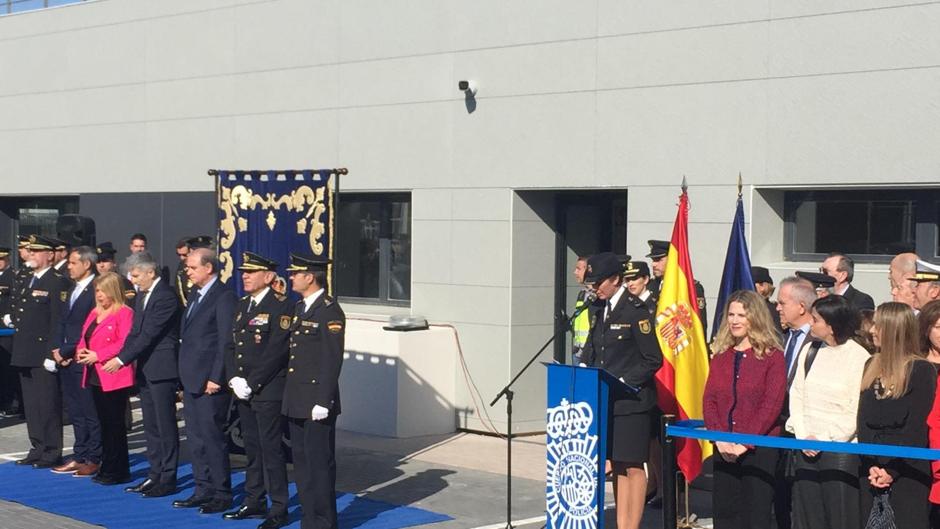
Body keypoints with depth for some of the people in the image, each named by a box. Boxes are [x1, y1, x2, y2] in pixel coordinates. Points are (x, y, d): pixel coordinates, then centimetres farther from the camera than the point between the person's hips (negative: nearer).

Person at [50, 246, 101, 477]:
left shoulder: (96, 290, -13)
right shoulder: (73, 288, 16)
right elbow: (63, 322, 18)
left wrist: (65, 352, -13)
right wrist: (57, 349, 3)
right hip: (66, 361, 9)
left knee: (91, 413, -1)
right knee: (75, 412, 13)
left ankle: (94, 460, 7)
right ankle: (79, 457, 20)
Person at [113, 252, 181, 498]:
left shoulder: (165, 297, -16)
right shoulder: (144, 295, 14)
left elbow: (148, 335, -20)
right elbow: (135, 331, 14)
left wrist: (122, 359, -17)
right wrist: (122, 358, 0)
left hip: (162, 369, -9)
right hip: (146, 369, 9)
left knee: (165, 426, -2)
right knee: (151, 426, 14)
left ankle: (167, 480, 4)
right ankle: (155, 475, 21)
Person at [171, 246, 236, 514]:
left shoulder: (224, 297, -13)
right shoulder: (195, 294, 15)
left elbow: (226, 342, -16)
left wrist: (215, 379, -18)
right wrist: (185, 376, 14)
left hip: (210, 382, -9)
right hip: (191, 381, 9)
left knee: (212, 438, -3)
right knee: (196, 439, 13)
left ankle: (221, 494, 6)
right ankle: (203, 490, 21)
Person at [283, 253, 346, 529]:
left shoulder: (330, 311, -13)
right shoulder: (299, 308, 14)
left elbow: (332, 360, -17)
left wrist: (323, 402, -19)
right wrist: (290, 396, 15)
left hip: (316, 402, -9)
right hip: (297, 402, 9)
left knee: (320, 464, -2)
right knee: (302, 462, 14)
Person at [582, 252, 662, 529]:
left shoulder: (636, 311, -11)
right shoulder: (601, 310, 12)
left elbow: (653, 360, -12)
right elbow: (592, 353, 20)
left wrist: (623, 382, -17)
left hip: (630, 401, -7)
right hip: (606, 402, 7)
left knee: (633, 466, -1)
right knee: (617, 466, 11)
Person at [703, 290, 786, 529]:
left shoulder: (772, 355, -3)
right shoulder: (720, 355, 12)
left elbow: (772, 404, -9)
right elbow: (708, 400, 7)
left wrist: (745, 443, -16)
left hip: (759, 448, -5)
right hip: (724, 450, 5)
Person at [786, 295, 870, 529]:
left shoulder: (859, 357, -8)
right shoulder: (809, 350, 9)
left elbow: (857, 412, -10)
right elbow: (796, 395, 9)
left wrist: (823, 439, -11)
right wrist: (803, 436, -2)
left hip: (841, 449, -5)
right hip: (806, 448, 5)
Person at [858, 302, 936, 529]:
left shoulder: (922, 370, -7)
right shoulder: (872, 367, 11)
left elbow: (917, 428, -11)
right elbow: (863, 420, 5)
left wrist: (892, 470, -14)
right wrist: (871, 465, -6)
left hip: (908, 471, -5)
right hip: (871, 469, 6)